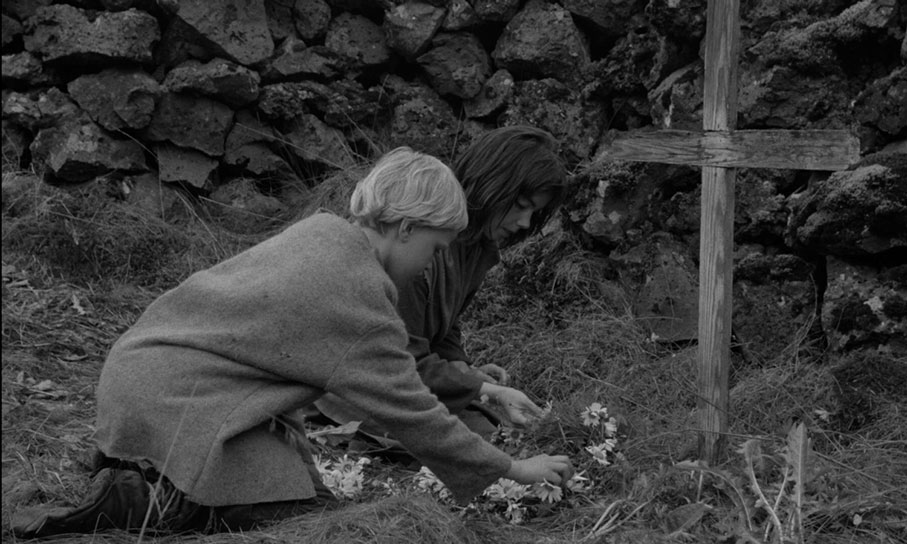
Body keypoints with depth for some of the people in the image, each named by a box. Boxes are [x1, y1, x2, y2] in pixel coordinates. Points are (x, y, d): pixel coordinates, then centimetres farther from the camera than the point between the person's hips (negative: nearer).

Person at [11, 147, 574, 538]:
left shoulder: (325, 230, 8)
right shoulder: (358, 295, -18)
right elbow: (411, 413, -11)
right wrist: (511, 468, -2)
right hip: (176, 400, -9)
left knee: (301, 464, 13)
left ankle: (140, 473, 11)